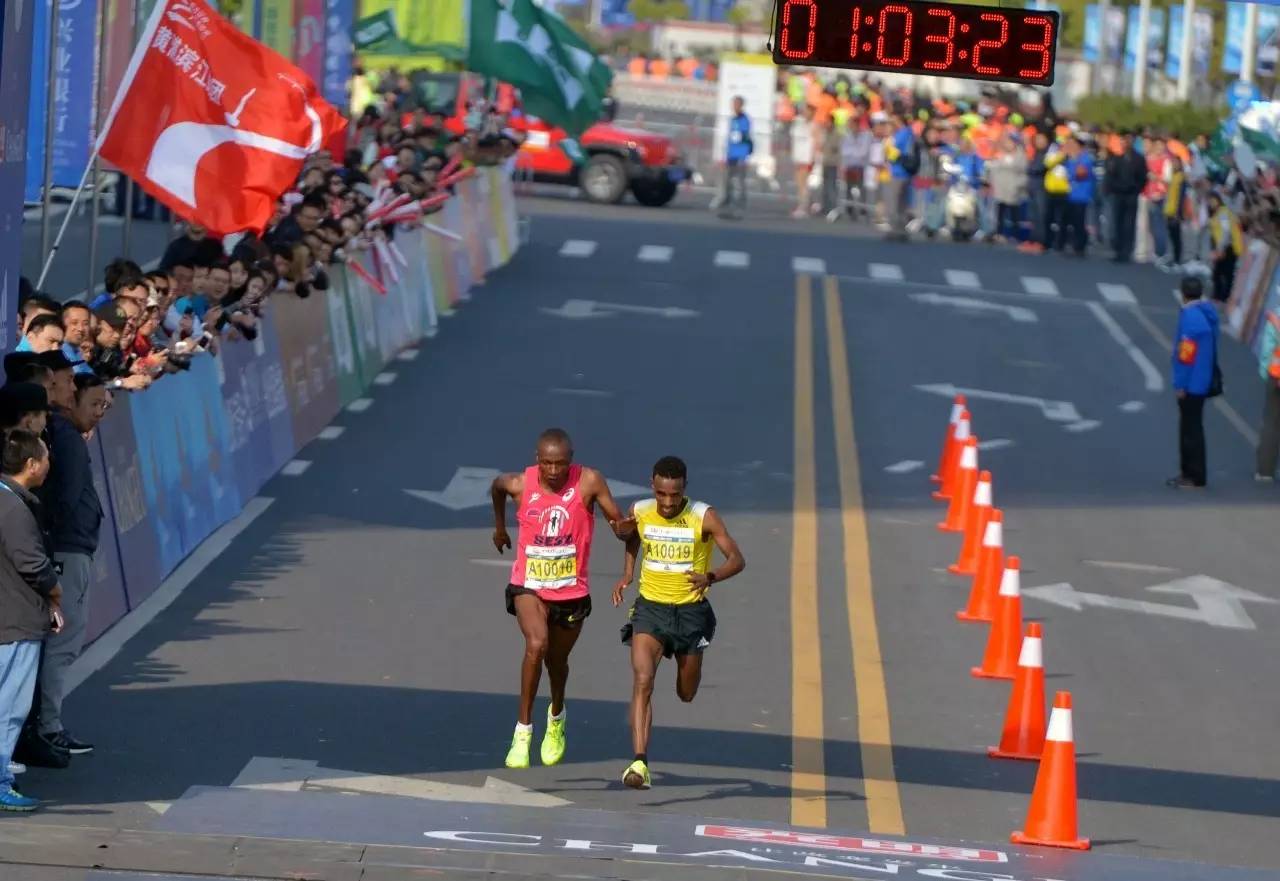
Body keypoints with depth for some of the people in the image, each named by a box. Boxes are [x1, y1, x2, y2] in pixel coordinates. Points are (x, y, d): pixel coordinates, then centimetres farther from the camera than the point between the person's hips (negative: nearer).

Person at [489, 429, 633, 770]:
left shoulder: (588, 482, -15)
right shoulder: (520, 484, -11)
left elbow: (620, 525, -12)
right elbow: (497, 486, 13)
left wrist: (624, 526, -36)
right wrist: (499, 526, 25)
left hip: (572, 591, 1)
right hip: (529, 586, -1)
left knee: (557, 659, 19)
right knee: (536, 644, -27)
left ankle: (556, 717, 51)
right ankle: (523, 731, -19)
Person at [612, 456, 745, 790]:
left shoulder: (703, 517, -14)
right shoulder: (639, 512, -5)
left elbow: (737, 559, -16)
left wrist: (710, 577, -35)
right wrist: (626, 575, 4)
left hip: (691, 610, 0)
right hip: (650, 608, 0)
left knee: (686, 694, 15)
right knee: (642, 681, -20)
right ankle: (640, 762, -25)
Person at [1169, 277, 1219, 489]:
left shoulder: (1191, 317, -23)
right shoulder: (1208, 311, 6)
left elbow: (1187, 354, -24)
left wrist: (1181, 384, -18)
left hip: (1191, 384, -9)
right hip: (1202, 381, 9)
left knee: (1191, 430, -1)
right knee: (1189, 427, 18)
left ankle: (1195, 477, 4)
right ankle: (1189, 472, 26)